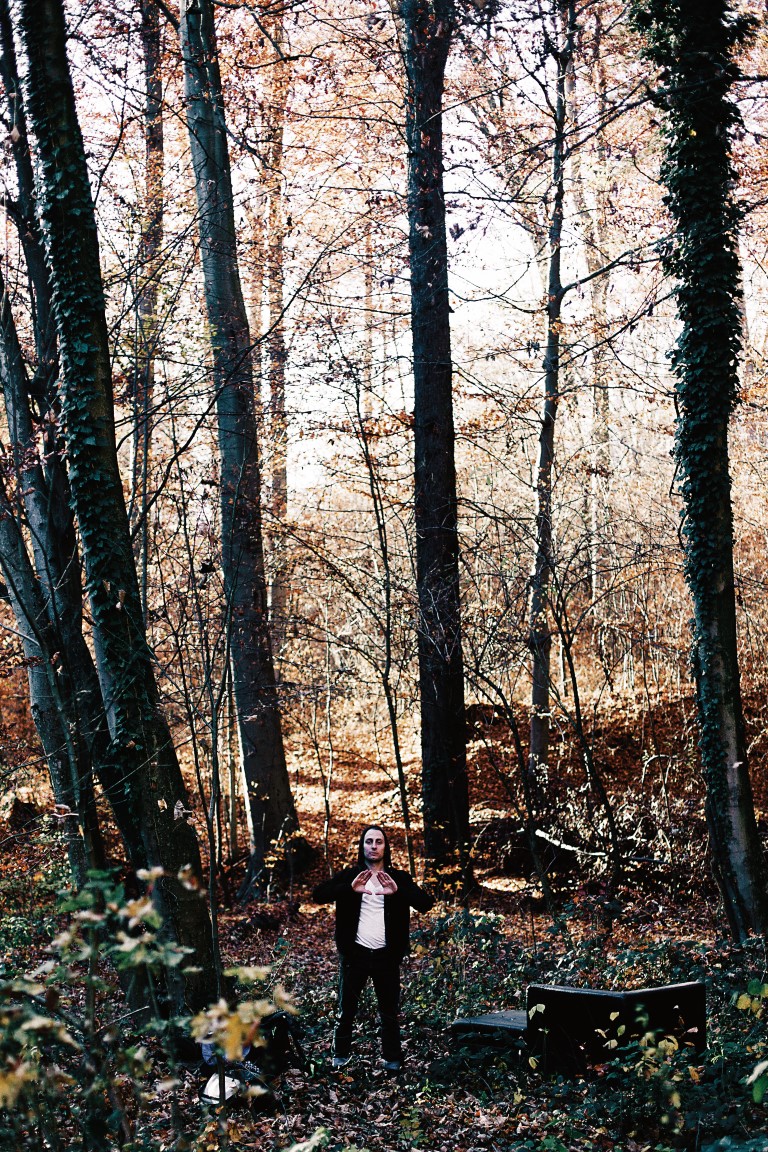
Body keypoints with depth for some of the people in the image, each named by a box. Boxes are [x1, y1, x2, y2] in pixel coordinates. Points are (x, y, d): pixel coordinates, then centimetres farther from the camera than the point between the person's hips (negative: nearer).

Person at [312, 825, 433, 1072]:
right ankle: (341, 1055, 19)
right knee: (346, 1008, 6)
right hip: (354, 953, 0)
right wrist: (350, 888, -29)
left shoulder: (398, 878, 3)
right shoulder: (349, 876, 3)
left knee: (389, 1012, 5)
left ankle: (392, 1059, 14)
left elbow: (426, 903, -9)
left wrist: (398, 891, -27)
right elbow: (318, 894, -12)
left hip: (386, 955, 0)